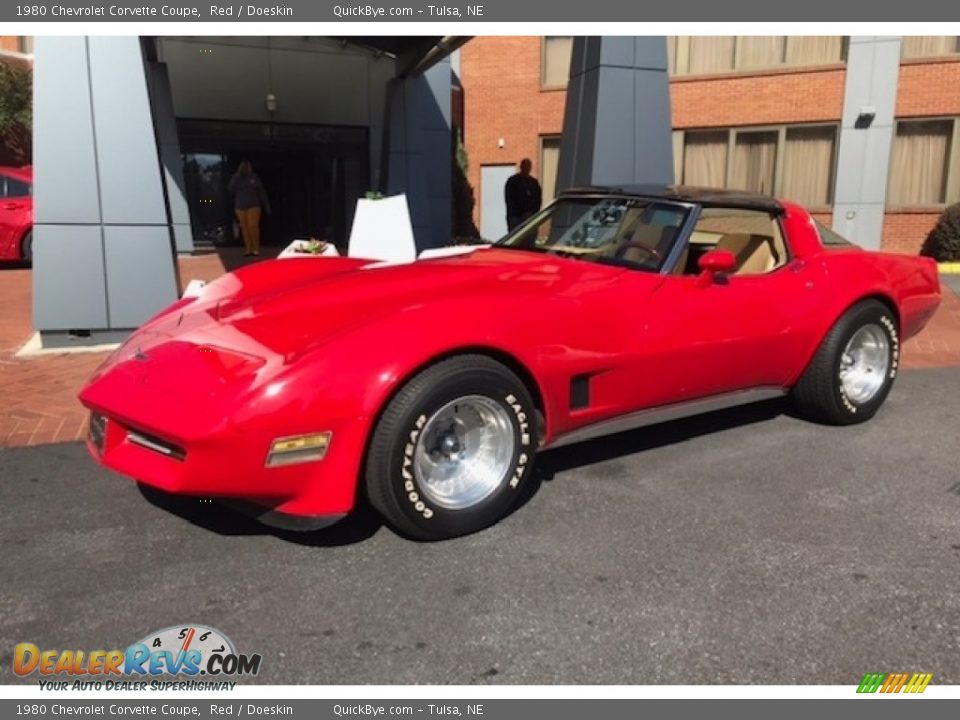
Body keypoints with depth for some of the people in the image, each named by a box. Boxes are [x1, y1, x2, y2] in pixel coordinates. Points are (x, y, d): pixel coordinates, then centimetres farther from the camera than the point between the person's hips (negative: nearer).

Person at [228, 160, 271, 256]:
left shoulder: (254, 177, 4)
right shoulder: (236, 178, 7)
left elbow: (262, 192, 6)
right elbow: (231, 189, -8)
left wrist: (267, 205, 3)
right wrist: (237, 175, -11)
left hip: (253, 206, -2)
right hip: (240, 207, 2)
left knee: (253, 226, -13)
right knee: (244, 228, 1)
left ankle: (256, 248, -7)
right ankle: (248, 249, 4)